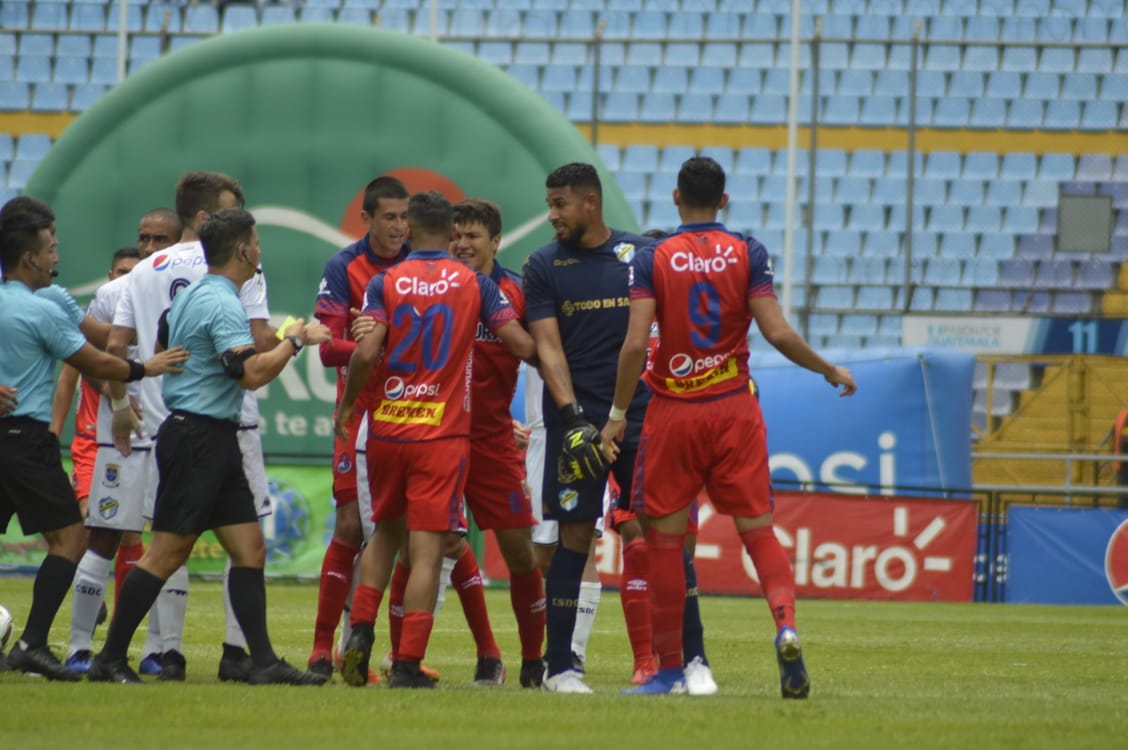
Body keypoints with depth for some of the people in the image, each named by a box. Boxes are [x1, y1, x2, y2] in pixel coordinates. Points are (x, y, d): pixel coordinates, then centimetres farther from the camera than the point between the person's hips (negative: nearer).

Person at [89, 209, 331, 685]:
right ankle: (110, 659, -2)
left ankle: (264, 661, 2)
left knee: (249, 546, 5)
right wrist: (294, 341, -13)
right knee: (168, 552, -6)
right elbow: (252, 373, -25)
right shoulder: (223, 305, -17)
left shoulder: (191, 296, 14)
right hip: (198, 437, -10)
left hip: (213, 441, 10)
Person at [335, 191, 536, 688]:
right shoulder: (474, 284, -1)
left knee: (386, 531, 21)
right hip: (443, 433, -2)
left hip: (386, 428, 2)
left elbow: (367, 351, -12)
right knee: (427, 549, -2)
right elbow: (522, 345, -6)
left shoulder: (385, 283, -1)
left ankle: (361, 631, 5)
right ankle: (408, 663, -7)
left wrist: (346, 405, 3)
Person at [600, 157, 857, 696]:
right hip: (734, 409, 1)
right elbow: (778, 333, -8)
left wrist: (617, 414, -2)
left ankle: (670, 668, 7)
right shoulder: (747, 254, -1)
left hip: (672, 412, -1)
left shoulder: (651, 261, -4)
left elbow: (635, 344, -11)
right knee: (757, 529, 5)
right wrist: (830, 371, 7)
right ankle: (785, 624, -21)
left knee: (665, 538, 5)